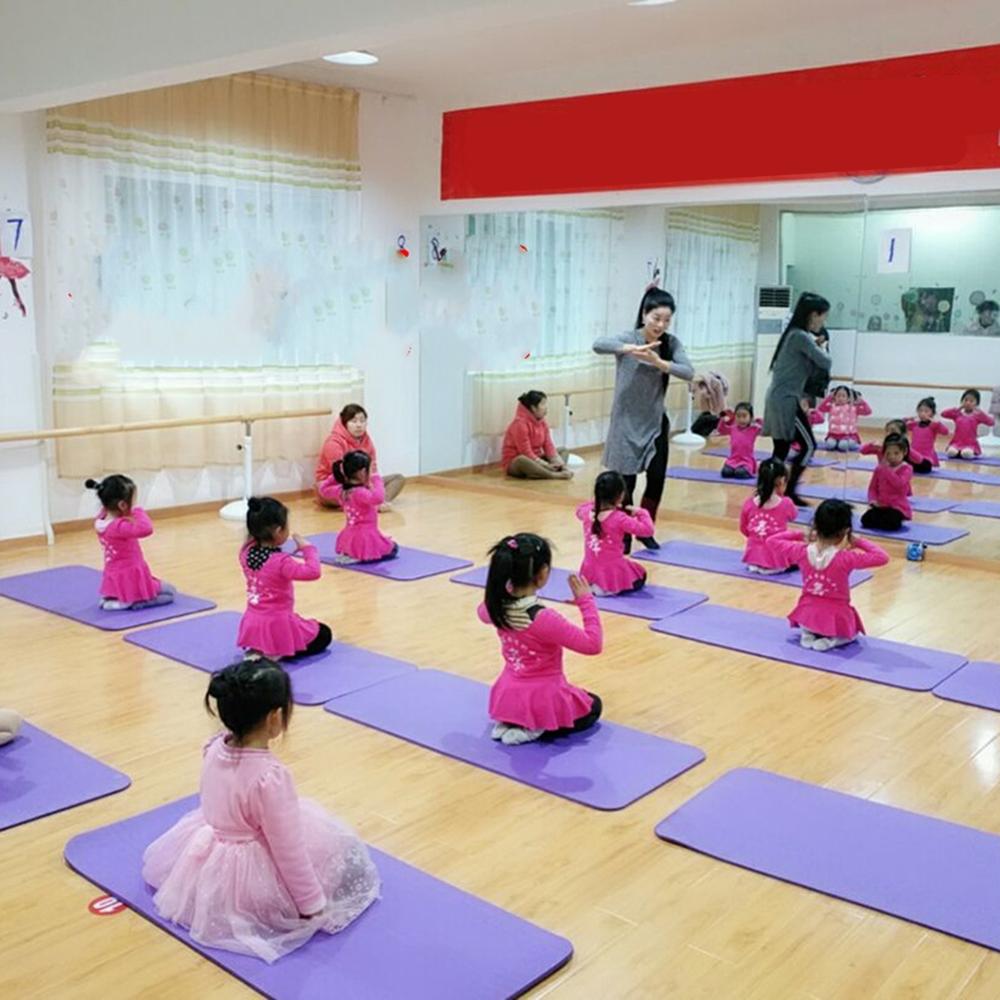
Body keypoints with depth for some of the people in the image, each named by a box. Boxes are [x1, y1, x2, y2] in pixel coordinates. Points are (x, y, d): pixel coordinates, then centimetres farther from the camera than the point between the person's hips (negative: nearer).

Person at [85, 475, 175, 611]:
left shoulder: (100, 522, -2)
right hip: (130, 581, -9)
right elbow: (146, 529, -42)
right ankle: (129, 602, -7)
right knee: (169, 592, 10)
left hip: (115, 581, 9)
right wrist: (139, 512, -25)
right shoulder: (120, 527, -28)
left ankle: (113, 598, 14)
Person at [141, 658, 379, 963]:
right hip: (253, 879, -7)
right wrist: (313, 904, -14)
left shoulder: (215, 748, -12)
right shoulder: (270, 776, -34)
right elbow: (288, 849, -26)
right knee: (335, 844, 8)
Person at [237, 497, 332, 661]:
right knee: (324, 634, 12)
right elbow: (314, 572, -31)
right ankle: (277, 654, -6)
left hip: (253, 625, 7)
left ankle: (257, 651, 9)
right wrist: (308, 548, -18)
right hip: (277, 626, -7)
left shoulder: (246, 553, -5)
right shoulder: (281, 562, -25)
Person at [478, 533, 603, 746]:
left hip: (509, 695, 7)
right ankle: (536, 729, 0)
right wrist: (586, 601, -18)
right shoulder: (544, 618, -31)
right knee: (593, 706, 23)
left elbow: (483, 612, 17)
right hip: (540, 701, -7)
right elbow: (593, 644, -24)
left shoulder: (497, 608, -11)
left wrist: (505, 586, 6)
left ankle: (511, 722, 12)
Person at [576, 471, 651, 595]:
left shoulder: (588, 512, -3)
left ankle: (591, 585, 11)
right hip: (613, 575, -7)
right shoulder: (619, 518, -21)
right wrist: (641, 513, -2)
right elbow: (647, 529, -17)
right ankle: (610, 588, -1)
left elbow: (579, 510, 23)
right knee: (641, 575, 23)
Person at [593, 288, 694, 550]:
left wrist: (659, 362, -29)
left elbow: (688, 372, -14)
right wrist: (632, 349, -44)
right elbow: (598, 344, -30)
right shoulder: (628, 338, -11)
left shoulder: (670, 343, 0)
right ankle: (623, 535, 21)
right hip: (627, 423, -3)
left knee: (657, 479, 2)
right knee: (626, 483, 2)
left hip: (656, 423, 3)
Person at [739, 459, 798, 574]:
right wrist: (781, 496, 11)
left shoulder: (748, 504, -8)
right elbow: (793, 516, 10)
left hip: (753, 558, 4)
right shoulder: (785, 504, -15)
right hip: (776, 561, -4)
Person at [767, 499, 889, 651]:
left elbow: (772, 540, 1)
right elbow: (882, 557, -17)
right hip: (836, 618, -3)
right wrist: (859, 542, -6)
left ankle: (808, 633, 7)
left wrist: (799, 535, 5)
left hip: (807, 614, 3)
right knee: (852, 633, 31)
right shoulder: (846, 558, -22)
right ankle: (832, 639, -1)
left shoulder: (801, 552, -12)